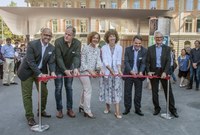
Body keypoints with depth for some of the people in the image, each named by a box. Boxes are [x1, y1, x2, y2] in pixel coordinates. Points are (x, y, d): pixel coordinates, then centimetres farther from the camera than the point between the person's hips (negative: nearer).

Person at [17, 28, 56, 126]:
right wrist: (39, 74, -29)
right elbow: (30, 61, -23)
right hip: (27, 71, -5)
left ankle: (41, 111, 32)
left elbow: (51, 62, -7)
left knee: (44, 92, 10)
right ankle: (30, 117, 11)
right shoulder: (32, 44, -19)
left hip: (41, 72, 5)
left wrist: (52, 72, -26)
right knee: (27, 95, -1)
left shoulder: (52, 48, -4)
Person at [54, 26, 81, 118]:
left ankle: (69, 109, 16)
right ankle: (59, 109, 12)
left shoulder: (77, 43, -16)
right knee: (58, 88, 0)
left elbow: (77, 56, -25)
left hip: (69, 67, 2)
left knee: (69, 88, 6)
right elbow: (58, 57, -25)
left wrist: (76, 68, -43)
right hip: (59, 67, -2)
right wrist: (65, 70, -34)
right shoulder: (58, 41, -23)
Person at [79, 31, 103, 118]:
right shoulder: (85, 48, -12)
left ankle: (82, 106, 35)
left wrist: (100, 69, -23)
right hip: (84, 71, -7)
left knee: (85, 89, 18)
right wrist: (91, 71, -19)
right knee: (88, 90, -7)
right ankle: (87, 111, 1)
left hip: (91, 72, 7)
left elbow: (98, 60, -4)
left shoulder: (98, 50, 6)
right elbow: (83, 62, -13)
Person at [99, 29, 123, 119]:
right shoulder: (104, 48, -1)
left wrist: (119, 70, -19)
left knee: (116, 91, -3)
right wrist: (111, 71, -21)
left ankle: (117, 112, -1)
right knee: (107, 90, 10)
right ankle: (107, 107, 30)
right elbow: (105, 61, -9)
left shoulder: (119, 47, 2)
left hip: (116, 72, 0)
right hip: (106, 72, 0)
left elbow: (119, 60, -3)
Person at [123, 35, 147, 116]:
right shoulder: (128, 49, -4)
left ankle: (137, 109, 22)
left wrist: (141, 72, -29)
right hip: (128, 74, 0)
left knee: (138, 93, 8)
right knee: (127, 92, 7)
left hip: (139, 74, 0)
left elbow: (143, 63, -10)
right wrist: (131, 71, -25)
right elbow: (126, 62, -10)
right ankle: (127, 108, 22)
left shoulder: (144, 51, -5)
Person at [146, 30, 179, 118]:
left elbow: (168, 61, -5)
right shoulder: (150, 48, 5)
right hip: (153, 72, 1)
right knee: (154, 92, 8)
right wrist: (148, 71, -11)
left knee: (168, 91, 5)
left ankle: (172, 109, 17)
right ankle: (157, 108, 23)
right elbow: (147, 61, 2)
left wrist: (165, 72, -17)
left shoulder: (167, 48, 3)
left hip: (164, 72, -1)